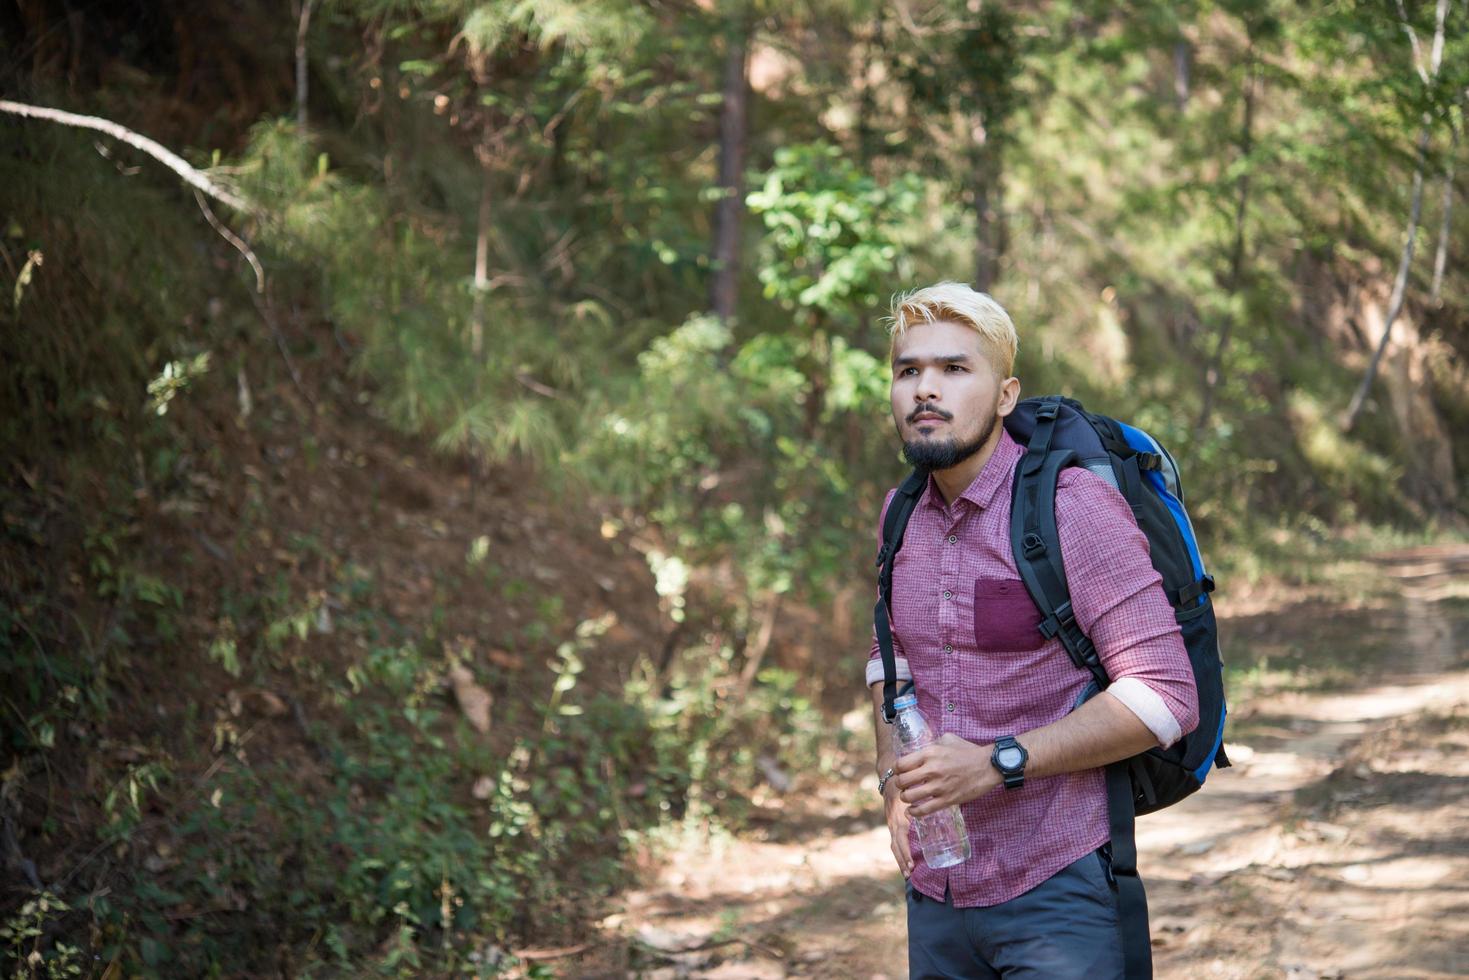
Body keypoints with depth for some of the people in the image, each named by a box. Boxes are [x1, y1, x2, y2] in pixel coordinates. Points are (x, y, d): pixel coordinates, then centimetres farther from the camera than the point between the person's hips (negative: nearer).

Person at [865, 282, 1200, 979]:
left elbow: (1165, 698, -18)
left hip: (1055, 892, -6)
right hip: (934, 888, 6)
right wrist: (893, 779, 8)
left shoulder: (1073, 505, -14)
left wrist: (997, 762, -22)